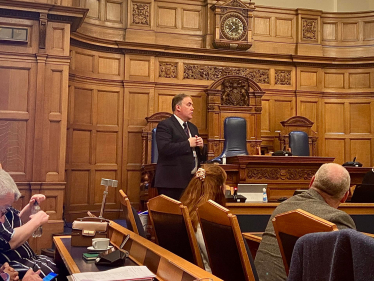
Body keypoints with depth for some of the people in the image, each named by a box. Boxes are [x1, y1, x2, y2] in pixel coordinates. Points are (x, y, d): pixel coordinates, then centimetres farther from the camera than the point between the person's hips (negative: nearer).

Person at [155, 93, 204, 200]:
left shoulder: (193, 127, 20)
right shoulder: (165, 125, -6)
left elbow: (200, 155, 25)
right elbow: (164, 148, -23)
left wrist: (201, 146, 2)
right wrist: (188, 144, -16)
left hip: (191, 182, 8)